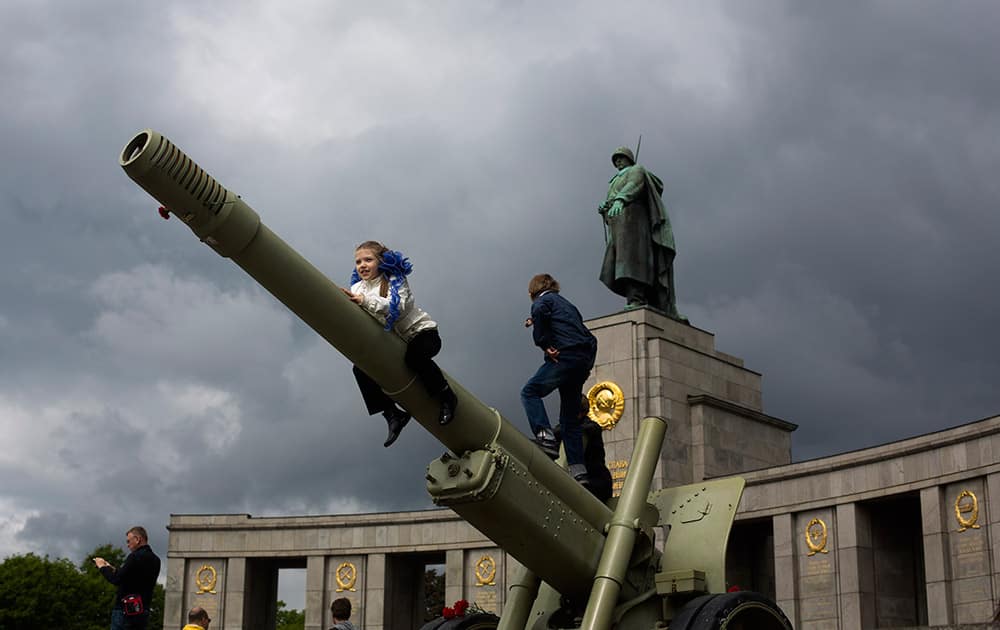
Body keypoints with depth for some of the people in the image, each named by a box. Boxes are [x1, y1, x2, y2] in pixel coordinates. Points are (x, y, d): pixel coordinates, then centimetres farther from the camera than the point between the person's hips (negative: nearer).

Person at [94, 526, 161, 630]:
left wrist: (102, 567, -1)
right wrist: (112, 569, 13)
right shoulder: (155, 560, 13)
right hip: (143, 612, 8)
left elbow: (117, 580, -17)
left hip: (125, 610, -8)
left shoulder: (136, 556, -13)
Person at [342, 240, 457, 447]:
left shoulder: (394, 280, -10)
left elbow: (396, 306, -30)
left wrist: (366, 301, -44)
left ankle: (446, 396, -16)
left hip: (421, 331, -6)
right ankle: (393, 414, -7)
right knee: (361, 369, -12)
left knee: (413, 355, -38)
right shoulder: (357, 288, 5)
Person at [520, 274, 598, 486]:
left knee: (530, 392, -6)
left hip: (566, 355, -8)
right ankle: (578, 470, 2)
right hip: (585, 360, 8)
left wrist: (544, 345, -14)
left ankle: (546, 437, -24)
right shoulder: (567, 305, 32)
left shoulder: (544, 300, 9)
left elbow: (539, 312, -18)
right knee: (570, 418, 9)